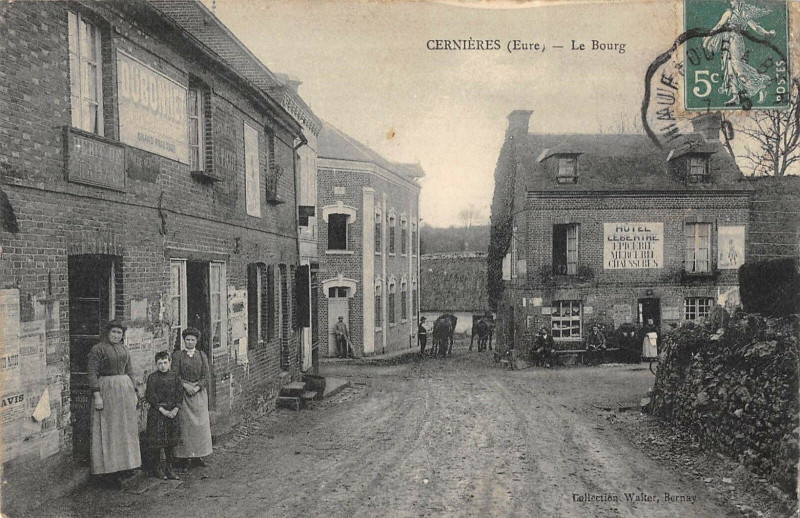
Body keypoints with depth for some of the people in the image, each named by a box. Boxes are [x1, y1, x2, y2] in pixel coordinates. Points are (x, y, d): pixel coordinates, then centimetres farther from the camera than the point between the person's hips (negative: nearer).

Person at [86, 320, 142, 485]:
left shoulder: (123, 349, 14)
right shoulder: (97, 349, -6)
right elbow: (91, 373, -11)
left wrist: (134, 392, 13)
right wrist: (96, 396, -18)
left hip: (125, 388, 7)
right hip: (107, 390, -7)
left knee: (126, 428, 9)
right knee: (108, 430, -3)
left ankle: (123, 464, 19)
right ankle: (108, 470, 2)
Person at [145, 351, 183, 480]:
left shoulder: (174, 377, 6)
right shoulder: (152, 377, -6)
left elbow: (180, 394, 5)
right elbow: (150, 396, -10)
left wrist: (175, 409, -9)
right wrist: (163, 410, -14)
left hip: (172, 412, 4)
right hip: (156, 413, -4)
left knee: (171, 443, 9)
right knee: (157, 441, 0)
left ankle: (169, 469, 18)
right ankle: (157, 468, 15)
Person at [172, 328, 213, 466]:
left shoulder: (202, 355, 8)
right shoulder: (177, 356, 4)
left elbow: (207, 375, 3)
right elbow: (175, 375, -4)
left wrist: (197, 387, -11)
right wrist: (185, 385, -17)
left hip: (199, 392, 2)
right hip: (183, 393, -2)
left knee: (200, 423, 1)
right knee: (184, 423, -4)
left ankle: (198, 454, 7)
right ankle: (184, 454, 0)